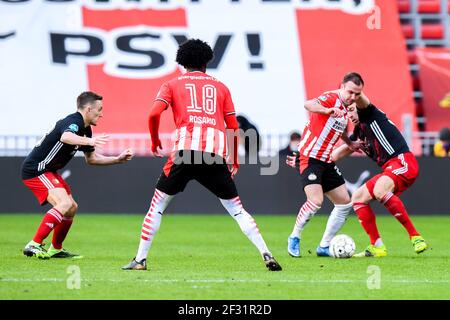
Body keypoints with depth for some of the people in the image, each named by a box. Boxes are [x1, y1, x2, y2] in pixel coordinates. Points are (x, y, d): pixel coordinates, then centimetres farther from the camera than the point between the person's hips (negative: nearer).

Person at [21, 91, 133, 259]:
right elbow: (65, 137, -45)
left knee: (71, 208, 16)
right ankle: (34, 245, -25)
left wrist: (118, 159, 13)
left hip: (48, 171, 11)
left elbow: (91, 158, 21)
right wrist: (89, 141, -62)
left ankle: (55, 249, 28)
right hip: (35, 169, -11)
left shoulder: (85, 129, 10)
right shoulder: (74, 121, -20)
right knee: (64, 204, -25)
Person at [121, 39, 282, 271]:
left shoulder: (172, 85, 18)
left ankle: (140, 259, 9)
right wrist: (234, 160, 29)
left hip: (185, 150, -1)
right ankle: (266, 255, 1)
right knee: (236, 210, 11)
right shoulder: (220, 87, 22)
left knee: (157, 205, 13)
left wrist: (154, 140, 19)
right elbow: (233, 127, 18)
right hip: (216, 154, 2)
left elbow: (154, 114, 2)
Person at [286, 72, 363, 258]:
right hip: (310, 157, -9)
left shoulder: (345, 109, 12)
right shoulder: (332, 98, -14)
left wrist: (350, 143, 30)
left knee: (345, 204, 7)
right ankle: (294, 238, -1)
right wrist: (328, 110, -54)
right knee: (316, 201, -24)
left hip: (326, 161, 9)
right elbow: (308, 105, -37)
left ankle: (324, 246, 16)